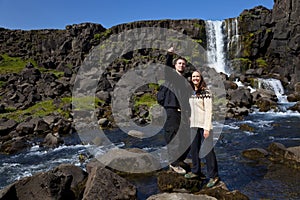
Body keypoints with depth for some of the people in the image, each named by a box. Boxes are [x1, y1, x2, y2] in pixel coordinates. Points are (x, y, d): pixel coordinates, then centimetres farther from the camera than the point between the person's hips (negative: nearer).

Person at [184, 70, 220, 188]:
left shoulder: (206, 92, -11)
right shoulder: (192, 93, 10)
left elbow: (208, 111, -15)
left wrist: (207, 128, -18)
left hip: (204, 125, -7)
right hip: (194, 125, 7)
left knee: (207, 150, -3)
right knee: (194, 148, 13)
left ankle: (214, 176, 9)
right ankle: (196, 171, 29)